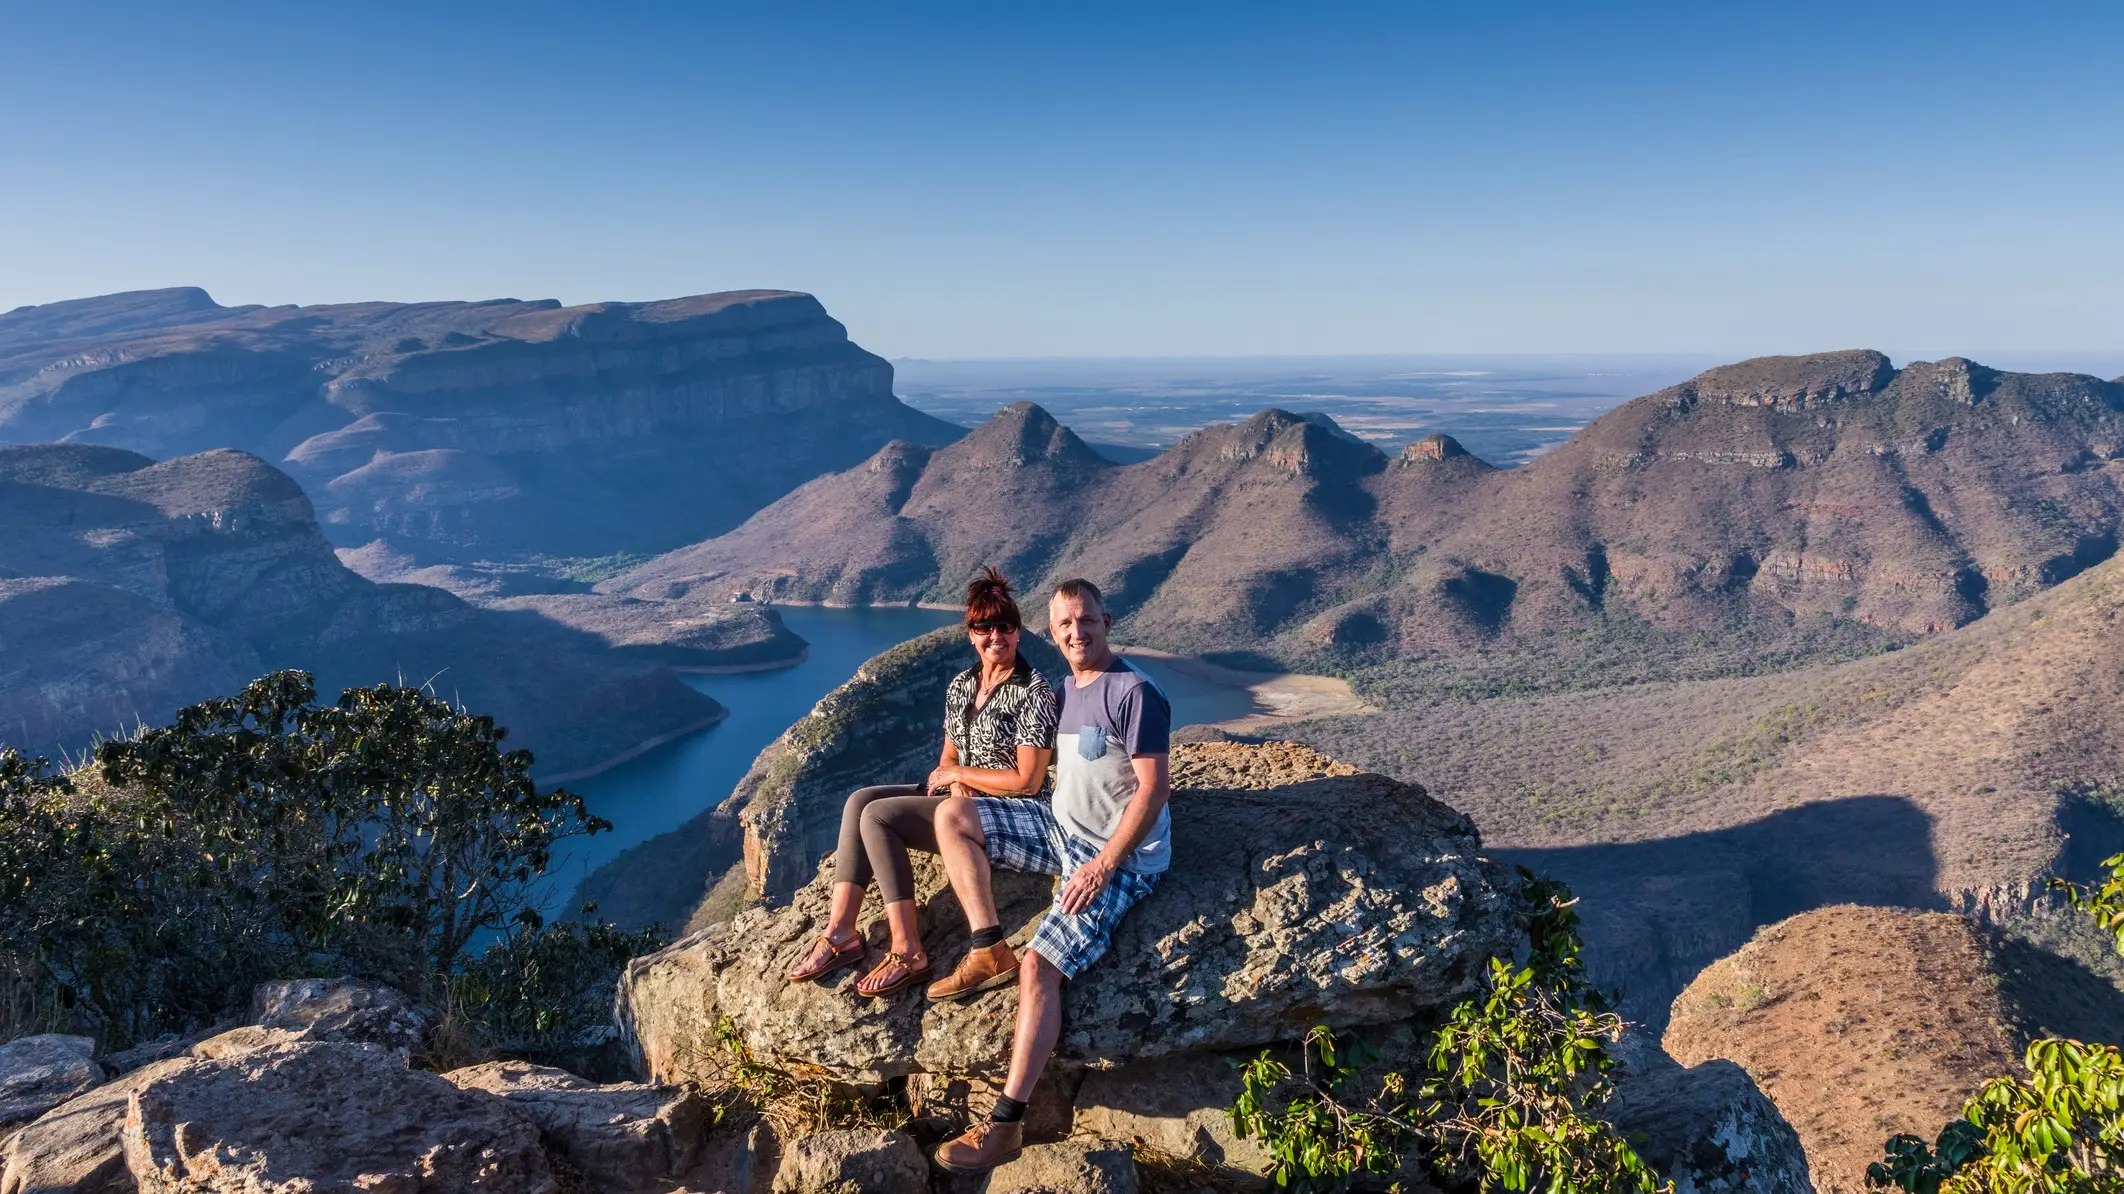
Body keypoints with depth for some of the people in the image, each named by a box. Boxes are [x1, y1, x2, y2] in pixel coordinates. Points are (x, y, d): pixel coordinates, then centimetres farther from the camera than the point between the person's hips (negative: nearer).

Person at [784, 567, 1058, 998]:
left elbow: (1027, 781, -19)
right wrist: (955, 782, -10)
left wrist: (958, 773, -11)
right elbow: (948, 758, 13)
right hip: (960, 797, 8)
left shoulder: (1033, 692, -15)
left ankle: (908, 952, -19)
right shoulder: (960, 686, 8)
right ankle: (841, 930, -13)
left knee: (878, 815, -20)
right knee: (859, 800, -10)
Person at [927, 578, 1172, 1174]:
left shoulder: (1134, 693, -18)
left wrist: (1103, 866, -21)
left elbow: (1154, 790, -20)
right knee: (952, 816, -1)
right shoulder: (1068, 686, 9)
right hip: (1060, 827, 9)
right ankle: (990, 954, -3)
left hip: (1117, 856, -9)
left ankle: (1006, 1126, -18)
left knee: (1039, 965, -22)